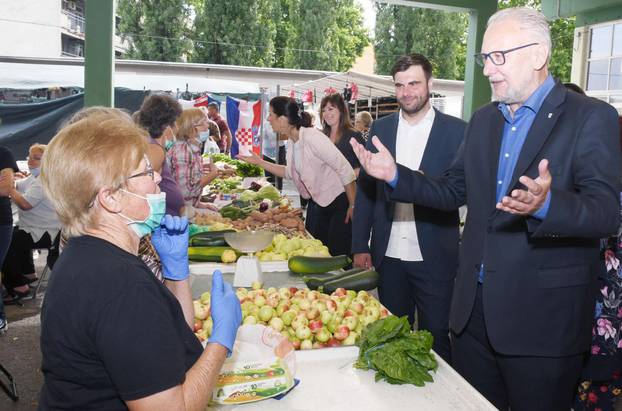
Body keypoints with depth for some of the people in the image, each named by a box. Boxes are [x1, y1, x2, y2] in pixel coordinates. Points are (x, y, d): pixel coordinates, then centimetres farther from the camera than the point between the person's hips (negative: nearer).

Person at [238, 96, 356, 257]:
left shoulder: (312, 137, -25)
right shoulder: (292, 141, 1)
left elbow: (346, 170, -24)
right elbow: (290, 173, 15)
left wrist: (353, 206, -21)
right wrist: (260, 162, 9)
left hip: (338, 203, -8)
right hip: (317, 202, 8)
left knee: (337, 255, -1)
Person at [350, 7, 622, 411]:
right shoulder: (483, 120, 11)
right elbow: (453, 191, 15)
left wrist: (546, 204, -39)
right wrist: (395, 175, 1)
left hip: (542, 317, -5)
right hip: (473, 308, 6)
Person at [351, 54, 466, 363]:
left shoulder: (455, 130, -3)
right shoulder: (381, 128, 6)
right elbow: (365, 187, 7)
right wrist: (360, 245, 4)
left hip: (434, 256, -3)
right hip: (389, 254, 3)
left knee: (435, 337, 8)